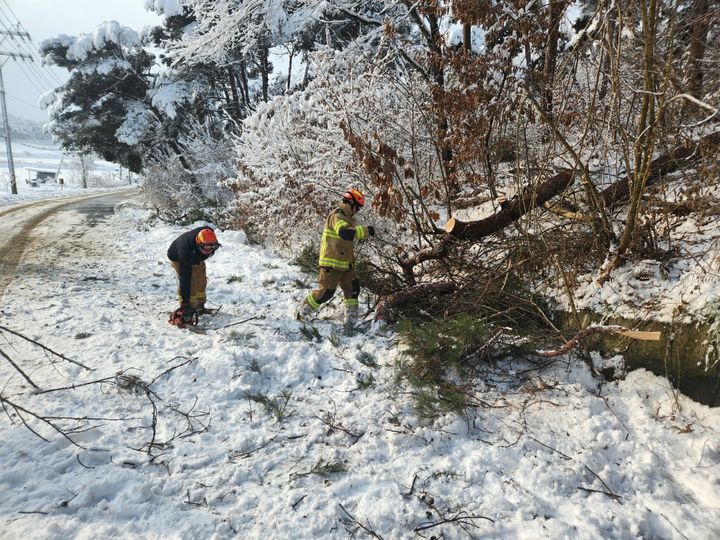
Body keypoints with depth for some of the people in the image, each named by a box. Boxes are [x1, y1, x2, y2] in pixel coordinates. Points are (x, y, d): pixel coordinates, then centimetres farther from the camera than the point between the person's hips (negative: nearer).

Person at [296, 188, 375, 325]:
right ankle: (301, 312, 11)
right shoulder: (338, 215, -17)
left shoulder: (347, 217, 16)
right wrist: (366, 231, -32)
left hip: (344, 262, 10)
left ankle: (351, 320, 13)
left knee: (353, 289, 7)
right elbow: (345, 233, -36)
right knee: (326, 291, -5)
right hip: (332, 262, -10)